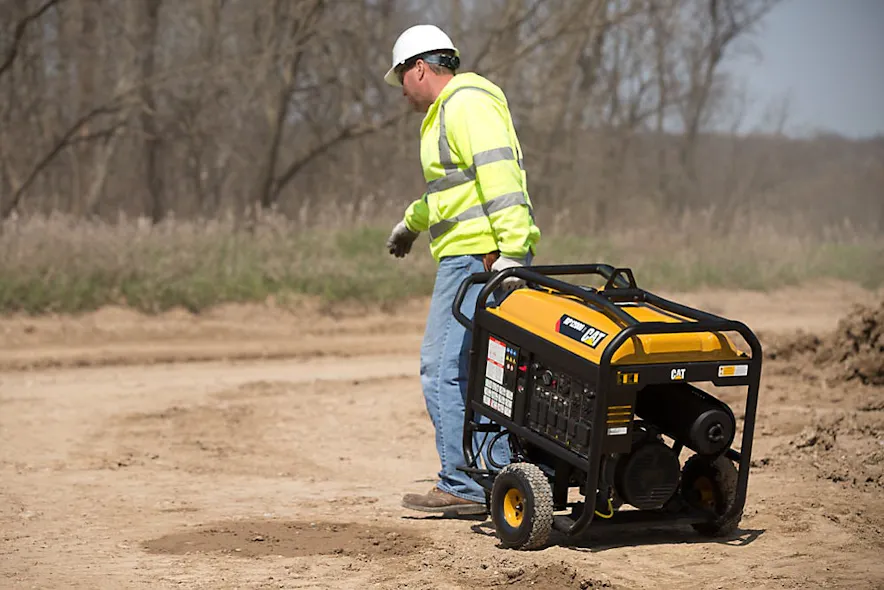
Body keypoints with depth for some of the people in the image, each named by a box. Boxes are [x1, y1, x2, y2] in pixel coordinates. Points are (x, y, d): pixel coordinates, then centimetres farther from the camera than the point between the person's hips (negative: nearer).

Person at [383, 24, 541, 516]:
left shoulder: (466, 103, -9)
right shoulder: (451, 109, 25)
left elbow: (498, 174, -21)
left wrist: (511, 247, -28)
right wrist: (412, 222, 54)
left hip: (478, 254, -10)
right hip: (476, 258, 10)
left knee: (445, 368, -9)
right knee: (474, 370, 10)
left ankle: (465, 487, -7)